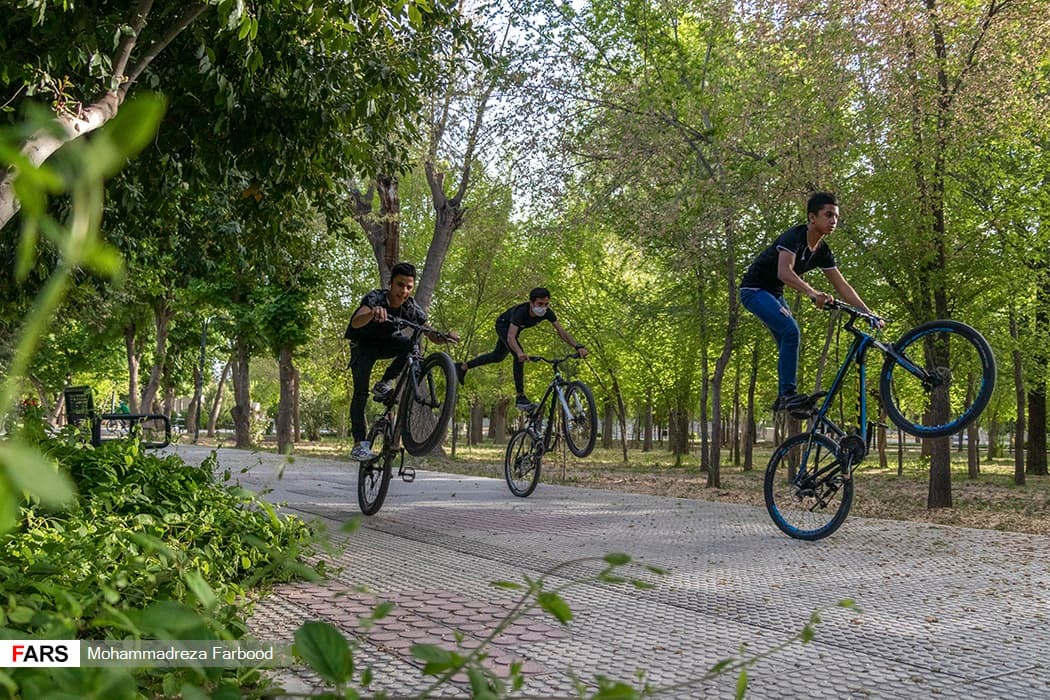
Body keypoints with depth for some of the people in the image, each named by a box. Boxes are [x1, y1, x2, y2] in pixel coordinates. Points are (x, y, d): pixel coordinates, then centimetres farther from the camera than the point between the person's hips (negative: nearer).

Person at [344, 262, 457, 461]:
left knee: (412, 344, -29)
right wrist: (373, 313, -71)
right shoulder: (376, 298, -31)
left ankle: (383, 385, -12)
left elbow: (432, 335, -15)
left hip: (386, 342, 3)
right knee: (361, 392, -15)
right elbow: (355, 323, -49)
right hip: (364, 344, -3)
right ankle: (359, 444, -11)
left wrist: (446, 337, -39)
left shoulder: (413, 308, -20)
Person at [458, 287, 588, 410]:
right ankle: (520, 397, -23)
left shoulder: (547, 312, -30)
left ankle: (463, 366, 42)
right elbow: (511, 337, -53)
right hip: (503, 325, -7)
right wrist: (519, 352, -72)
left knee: (497, 357, 23)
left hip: (515, 328, 7)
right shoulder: (521, 311, -44)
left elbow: (562, 332, -31)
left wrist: (578, 347, -47)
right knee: (519, 356, -27)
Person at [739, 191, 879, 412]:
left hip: (773, 293, 9)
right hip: (754, 289, -9)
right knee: (791, 331, -23)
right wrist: (812, 292, -54)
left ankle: (783, 398, 15)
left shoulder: (822, 251, 1)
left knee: (788, 343, 6)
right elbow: (784, 272, -40)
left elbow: (842, 286, 3)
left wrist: (869, 314, -3)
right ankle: (788, 394, -21)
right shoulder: (795, 236, -23)